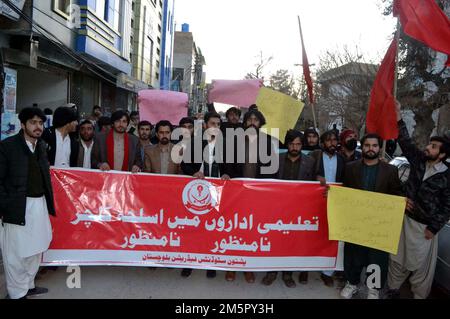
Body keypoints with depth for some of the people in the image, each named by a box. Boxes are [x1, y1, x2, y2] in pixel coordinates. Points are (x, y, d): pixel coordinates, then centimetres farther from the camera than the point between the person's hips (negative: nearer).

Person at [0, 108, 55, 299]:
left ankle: (28, 285, 35)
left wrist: (47, 202, 9)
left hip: (40, 204, 6)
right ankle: (17, 293, 22)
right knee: (16, 252, 5)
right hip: (18, 207, -6)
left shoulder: (42, 145, 9)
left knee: (35, 248, 17)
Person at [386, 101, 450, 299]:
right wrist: (398, 115, -10)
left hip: (424, 226, -4)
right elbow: (405, 142, -2)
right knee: (397, 259, 15)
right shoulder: (418, 160, 0)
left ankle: (419, 296, 23)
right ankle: (393, 289, 31)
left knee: (422, 265, 6)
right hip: (405, 218, 4)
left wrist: (433, 228, -9)